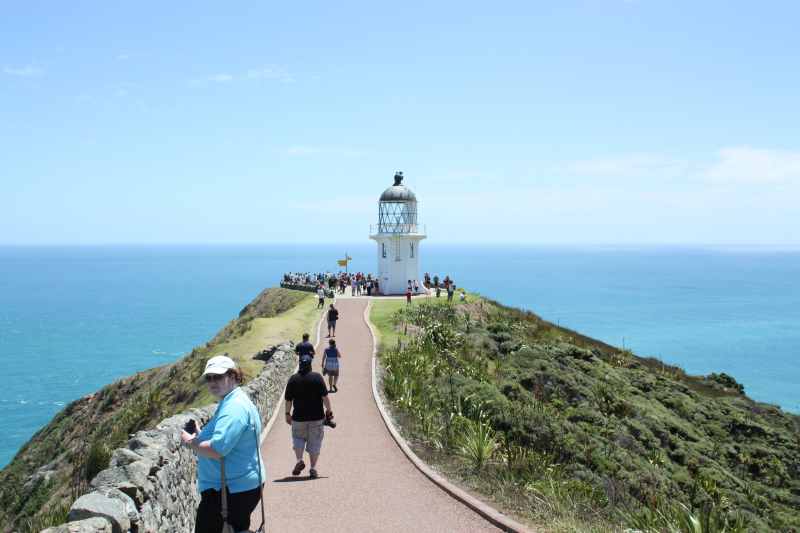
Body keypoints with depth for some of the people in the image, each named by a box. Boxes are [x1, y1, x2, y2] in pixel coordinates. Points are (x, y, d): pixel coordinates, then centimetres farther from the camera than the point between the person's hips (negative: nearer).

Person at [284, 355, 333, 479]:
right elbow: (325, 396, -7)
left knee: (298, 438, 19)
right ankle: (313, 469, 6)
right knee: (314, 443, 7)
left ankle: (299, 460, -1)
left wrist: (288, 413, 11)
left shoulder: (293, 379, -1)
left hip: (299, 417, 1)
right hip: (316, 417, -1)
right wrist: (329, 410, 3)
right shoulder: (317, 377, -5)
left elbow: (288, 399, 0)